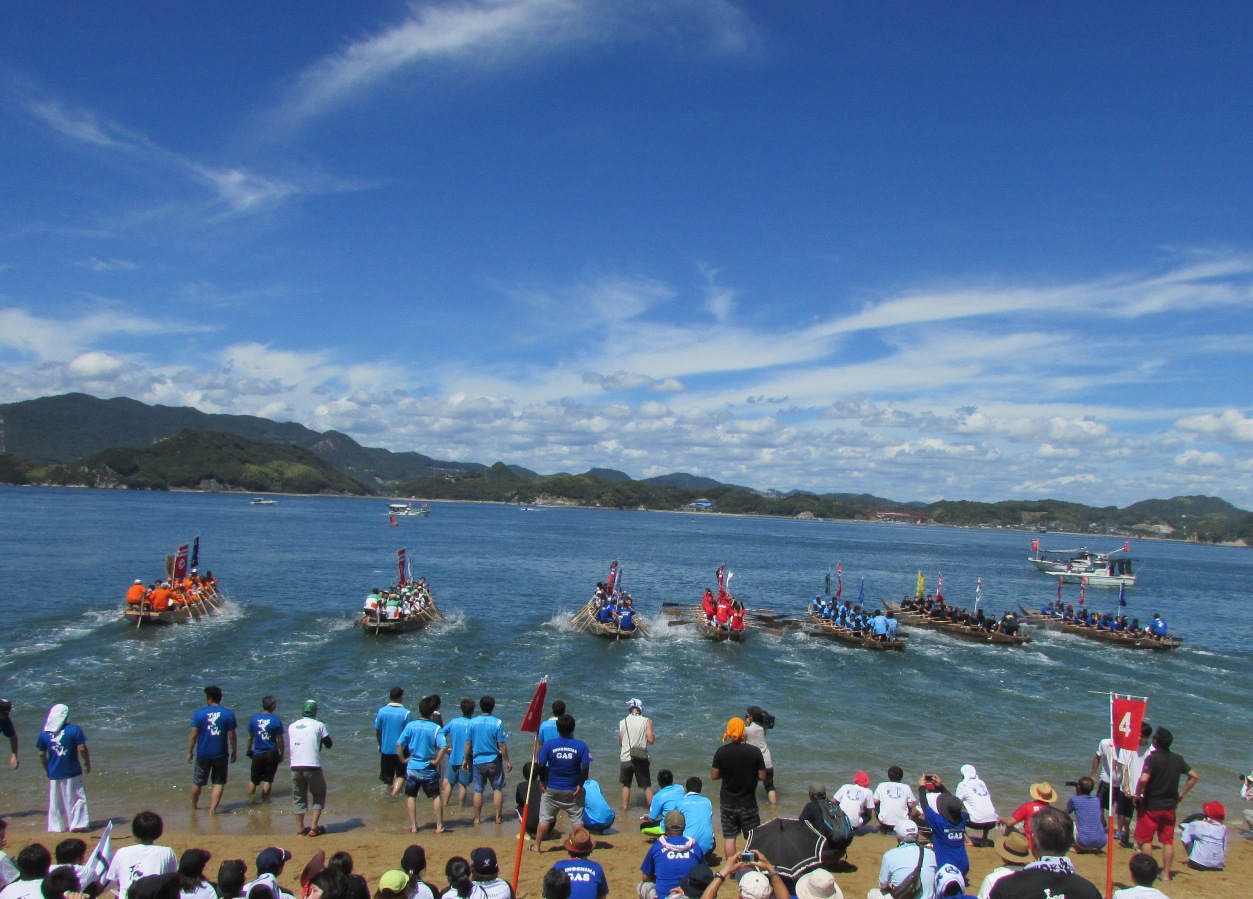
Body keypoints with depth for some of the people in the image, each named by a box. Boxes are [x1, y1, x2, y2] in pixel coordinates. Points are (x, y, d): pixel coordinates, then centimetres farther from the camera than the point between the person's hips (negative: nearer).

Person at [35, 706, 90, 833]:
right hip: (72, 772, -3)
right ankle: (78, 824, 5)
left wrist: (47, 769, 17)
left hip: (54, 774, 3)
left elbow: (41, 754, 3)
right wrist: (87, 763, 3)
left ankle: (56, 826, 18)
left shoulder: (44, 733, -2)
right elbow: (82, 748, -11)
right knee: (77, 798, 8)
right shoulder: (74, 729, -11)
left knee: (55, 801, 14)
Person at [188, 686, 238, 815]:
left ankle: (193, 806, 35)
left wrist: (190, 752, 5)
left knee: (197, 782, 18)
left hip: (203, 753, 1)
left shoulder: (199, 713, -6)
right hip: (220, 754, 0)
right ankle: (212, 810, 0)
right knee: (219, 782, 9)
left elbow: (193, 734, -6)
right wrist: (234, 751, 7)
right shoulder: (228, 714, -5)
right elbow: (231, 735, -4)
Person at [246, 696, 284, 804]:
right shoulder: (276, 720, -9)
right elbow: (280, 740, -5)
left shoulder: (254, 719, -2)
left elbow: (250, 737, 6)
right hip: (272, 754, -2)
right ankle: (265, 799, 9)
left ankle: (250, 798, 16)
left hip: (258, 754, 2)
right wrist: (281, 755, 5)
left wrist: (248, 750, 20)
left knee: (253, 779, 14)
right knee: (268, 779, 8)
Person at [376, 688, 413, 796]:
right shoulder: (406, 713, -14)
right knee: (401, 775, 10)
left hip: (386, 748, 2)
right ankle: (394, 794, -7)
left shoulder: (382, 711, -7)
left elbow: (377, 731, 1)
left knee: (387, 775, 19)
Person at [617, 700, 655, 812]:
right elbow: (650, 740, -11)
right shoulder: (646, 721, -6)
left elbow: (620, 742, 9)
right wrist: (653, 735, 10)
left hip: (625, 759, 2)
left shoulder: (622, 723, 1)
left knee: (626, 785, 20)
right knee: (647, 786, 10)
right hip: (640, 759, -2)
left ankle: (624, 810, 25)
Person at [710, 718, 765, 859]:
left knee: (729, 837, 11)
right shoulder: (754, 751, -14)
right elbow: (762, 776, -8)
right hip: (748, 803, -1)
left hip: (727, 803, 1)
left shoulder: (721, 752, -11)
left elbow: (714, 776, -4)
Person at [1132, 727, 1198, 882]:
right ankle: (1166, 874, 14)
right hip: (1170, 806, 5)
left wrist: (1137, 794, -13)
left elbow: (1144, 779, -29)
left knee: (1146, 840, 5)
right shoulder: (1178, 759, 3)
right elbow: (1195, 776, 10)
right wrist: (1182, 793, 12)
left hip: (1151, 806, -5)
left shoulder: (1152, 758, -16)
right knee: (1168, 841, 11)